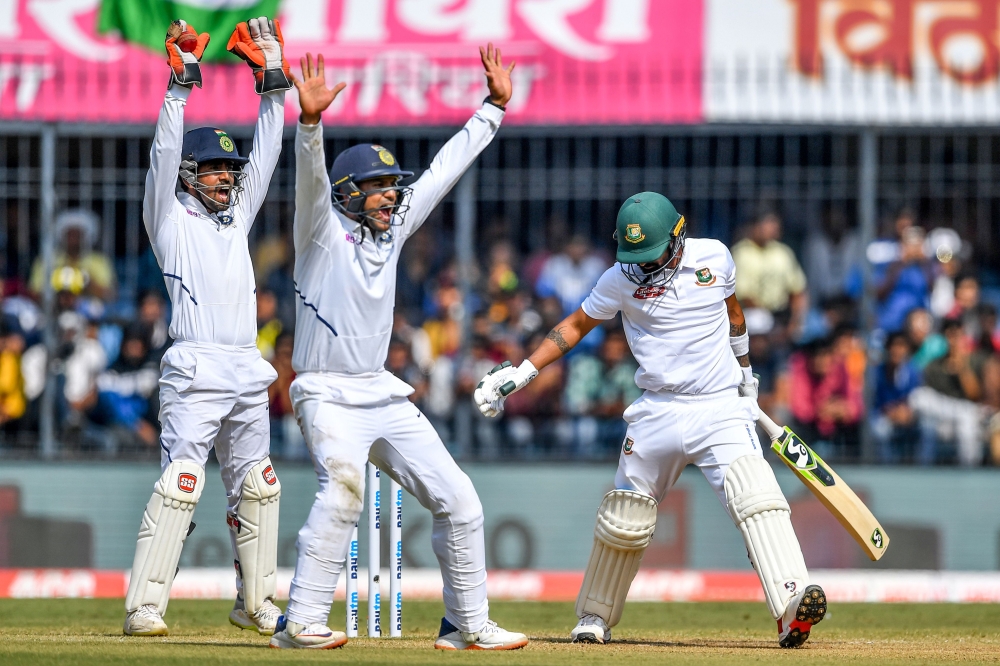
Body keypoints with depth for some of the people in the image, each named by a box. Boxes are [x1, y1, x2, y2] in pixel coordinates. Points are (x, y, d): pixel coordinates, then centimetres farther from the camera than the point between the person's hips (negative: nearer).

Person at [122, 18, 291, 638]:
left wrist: (272, 77, 12)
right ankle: (144, 608, -18)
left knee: (257, 488, 9)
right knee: (181, 483, -15)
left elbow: (266, 152, 18)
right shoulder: (170, 218, 6)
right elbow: (165, 153, -5)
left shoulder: (238, 215, 21)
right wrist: (181, 80, -11)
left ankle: (256, 604, 18)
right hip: (196, 371, -7)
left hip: (248, 376, 7)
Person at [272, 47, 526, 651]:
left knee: (457, 499, 4)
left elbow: (446, 168, 15)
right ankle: (301, 623, -31)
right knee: (343, 488, -32)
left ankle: (467, 624, 16)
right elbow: (312, 176, -25)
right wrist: (310, 121, -42)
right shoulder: (324, 231, -6)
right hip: (329, 396, -7)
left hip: (385, 396, 7)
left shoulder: (394, 228, 11)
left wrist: (494, 107, 15)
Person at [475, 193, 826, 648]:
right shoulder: (622, 278, -2)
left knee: (756, 498, -22)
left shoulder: (713, 257, 0)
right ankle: (594, 618, 28)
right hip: (657, 413, 1)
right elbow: (575, 326, 8)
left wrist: (743, 366, 31)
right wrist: (520, 372, 0)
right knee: (624, 519, 6)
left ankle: (790, 605, -35)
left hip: (721, 407, -1)